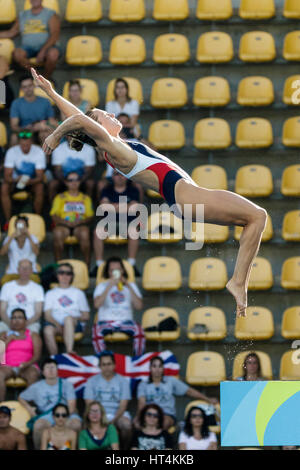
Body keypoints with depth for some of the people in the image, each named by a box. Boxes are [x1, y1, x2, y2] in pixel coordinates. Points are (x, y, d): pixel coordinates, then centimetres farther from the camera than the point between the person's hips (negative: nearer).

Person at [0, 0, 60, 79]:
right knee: (16, 53, -31)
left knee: (53, 54, -39)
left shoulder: (51, 15, 5)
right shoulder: (22, 15, 19)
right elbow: (11, 33, 23)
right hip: (28, 48, 3)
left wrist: (43, 51, -21)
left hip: (47, 47, -3)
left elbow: (55, 36, -8)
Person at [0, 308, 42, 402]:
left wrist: (28, 363, -17)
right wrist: (9, 339, 2)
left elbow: (37, 355, 3)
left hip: (27, 367, -1)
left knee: (33, 374, -37)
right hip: (8, 366, 1)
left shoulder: (33, 336, 17)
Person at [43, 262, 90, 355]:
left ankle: (69, 351, -55)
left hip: (75, 325, -1)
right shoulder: (50, 293, 22)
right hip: (55, 323, 1)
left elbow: (86, 316, 15)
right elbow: (47, 315, 8)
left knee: (68, 318, -39)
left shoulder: (78, 293, 22)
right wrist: (56, 324, -13)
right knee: (48, 330, -36)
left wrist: (77, 318, -8)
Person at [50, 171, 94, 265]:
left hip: (80, 225, 0)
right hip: (63, 225, 0)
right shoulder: (60, 197, 19)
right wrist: (65, 222, -12)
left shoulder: (85, 198, 21)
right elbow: (54, 215, 7)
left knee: (84, 233, -37)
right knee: (57, 233, -37)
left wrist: (80, 222, -11)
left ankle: (87, 264, -34)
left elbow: (90, 217, 10)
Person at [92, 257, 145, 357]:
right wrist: (109, 286, -11)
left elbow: (139, 306, 2)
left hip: (125, 321, 1)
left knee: (139, 330, -33)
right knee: (97, 330, -36)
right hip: (106, 321, -1)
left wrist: (129, 287, -6)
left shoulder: (131, 286, 18)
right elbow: (97, 304, -6)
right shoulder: (102, 286, 15)